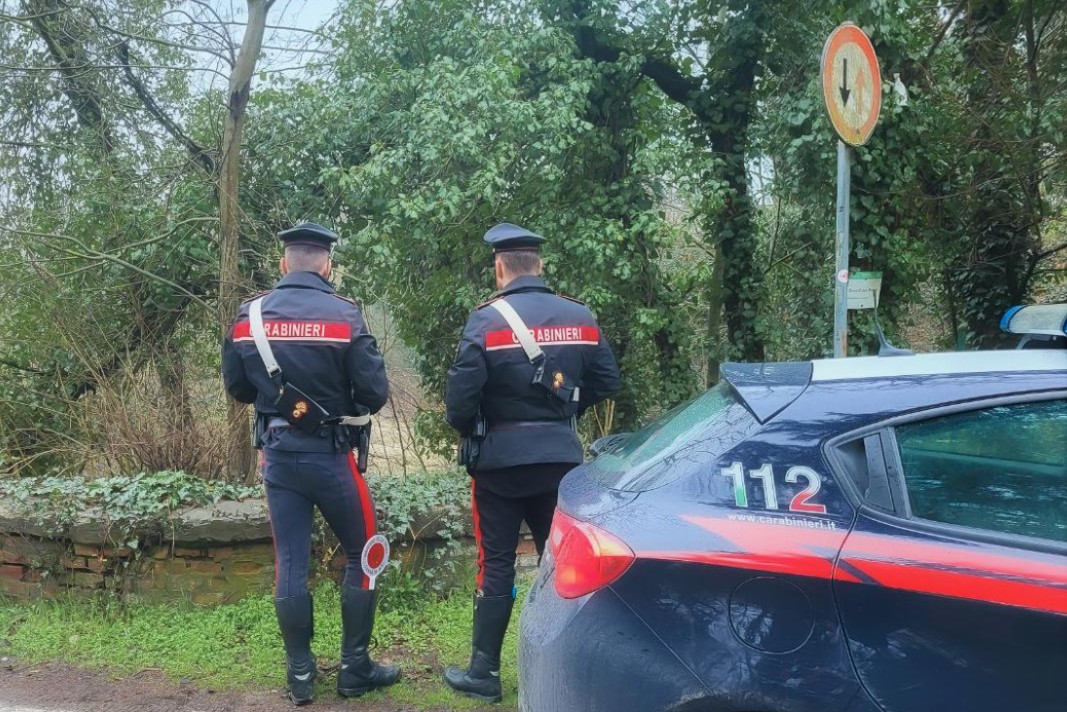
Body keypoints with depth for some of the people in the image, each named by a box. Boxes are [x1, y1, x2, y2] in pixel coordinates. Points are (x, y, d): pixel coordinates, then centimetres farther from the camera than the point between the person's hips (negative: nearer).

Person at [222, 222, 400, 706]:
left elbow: (236, 387, 9)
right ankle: (354, 670, 15)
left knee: (290, 564, 9)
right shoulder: (343, 315, -13)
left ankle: (300, 675, 17)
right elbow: (375, 392, -12)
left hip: (277, 456, 4)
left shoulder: (249, 316, 0)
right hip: (328, 456, -4)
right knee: (363, 555, 11)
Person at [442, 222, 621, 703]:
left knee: (496, 563, 5)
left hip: (501, 459, -4)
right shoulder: (580, 317, 2)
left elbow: (461, 395, -15)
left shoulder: (487, 320, -12)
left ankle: (484, 673, 12)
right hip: (561, 457, 4)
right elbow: (606, 381, 8)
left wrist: (467, 429, 5)